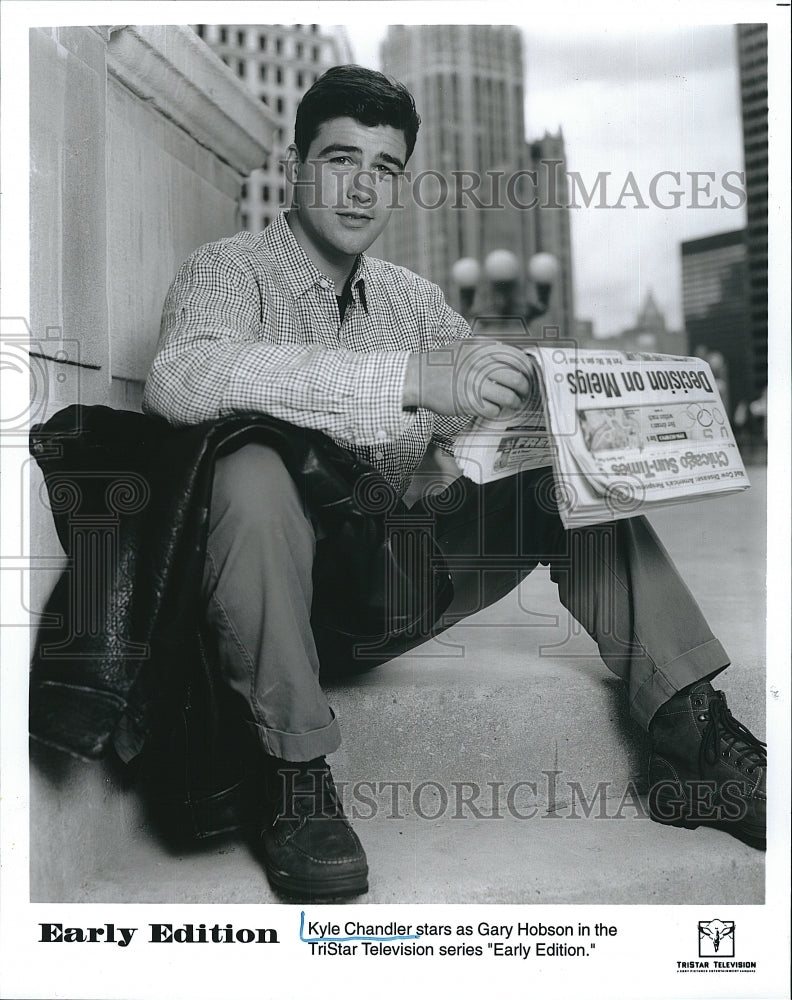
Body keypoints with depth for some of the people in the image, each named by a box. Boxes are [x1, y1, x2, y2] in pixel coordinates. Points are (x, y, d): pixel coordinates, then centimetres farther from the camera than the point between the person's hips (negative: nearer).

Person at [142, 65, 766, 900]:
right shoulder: (230, 269, -2)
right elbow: (178, 376, -26)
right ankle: (296, 777, -23)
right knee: (253, 468, -35)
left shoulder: (413, 298, 16)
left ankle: (692, 733, -11)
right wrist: (410, 379, -35)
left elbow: (485, 423, 9)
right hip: (283, 588, -5)